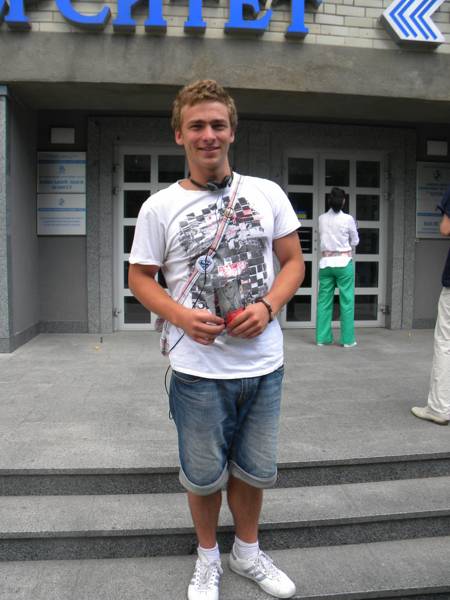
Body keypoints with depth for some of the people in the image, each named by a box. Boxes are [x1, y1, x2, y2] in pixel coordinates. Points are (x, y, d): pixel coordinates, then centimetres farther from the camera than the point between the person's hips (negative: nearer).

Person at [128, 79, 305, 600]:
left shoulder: (268, 194, 2)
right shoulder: (159, 206, -3)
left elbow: (293, 261, 6)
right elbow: (140, 277, 2)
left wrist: (268, 307, -13)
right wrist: (181, 316, -16)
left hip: (264, 365, 2)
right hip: (198, 369, -2)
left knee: (254, 470, 18)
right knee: (204, 474, 14)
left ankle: (248, 552, 45)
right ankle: (208, 557, 43)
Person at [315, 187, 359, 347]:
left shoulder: (322, 219, 3)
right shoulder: (348, 219, -6)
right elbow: (355, 241, 7)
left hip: (326, 262, 3)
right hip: (344, 262, -3)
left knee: (324, 301, 7)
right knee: (347, 301, 3)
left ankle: (322, 338, 10)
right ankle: (347, 339, 6)